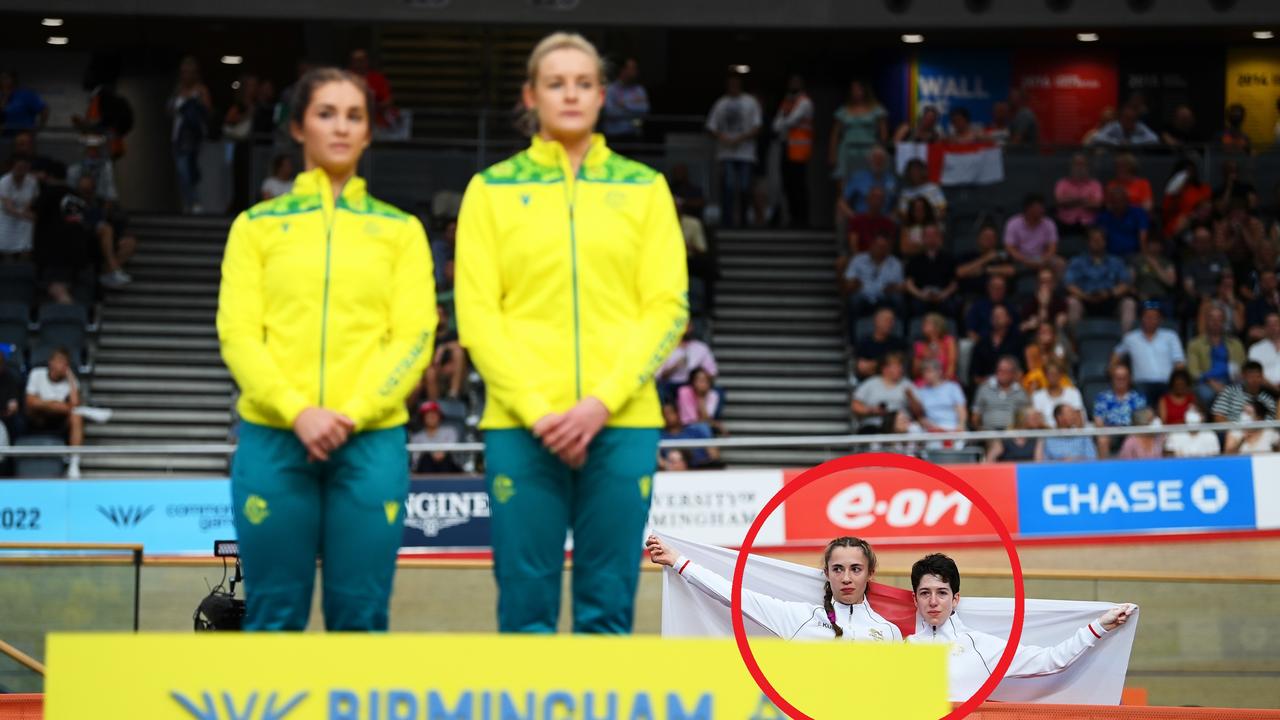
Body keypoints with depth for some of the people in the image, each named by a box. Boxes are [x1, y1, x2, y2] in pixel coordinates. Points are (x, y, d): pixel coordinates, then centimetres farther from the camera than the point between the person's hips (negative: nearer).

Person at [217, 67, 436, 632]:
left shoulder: (400, 230, 12)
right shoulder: (257, 225, 10)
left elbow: (414, 337, 3)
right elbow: (238, 333, 1)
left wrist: (350, 414, -11)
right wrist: (298, 412, -13)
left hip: (371, 441, 0)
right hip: (273, 438, 0)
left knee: (360, 615, 1)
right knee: (275, 615, 1)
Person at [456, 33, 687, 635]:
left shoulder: (643, 188, 10)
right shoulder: (492, 189, 8)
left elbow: (667, 308, 4)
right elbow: (477, 314, 2)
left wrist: (602, 402, -9)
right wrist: (537, 410, -10)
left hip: (621, 423, 1)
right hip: (521, 426, -1)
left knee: (608, 604, 2)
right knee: (527, 602, -1)